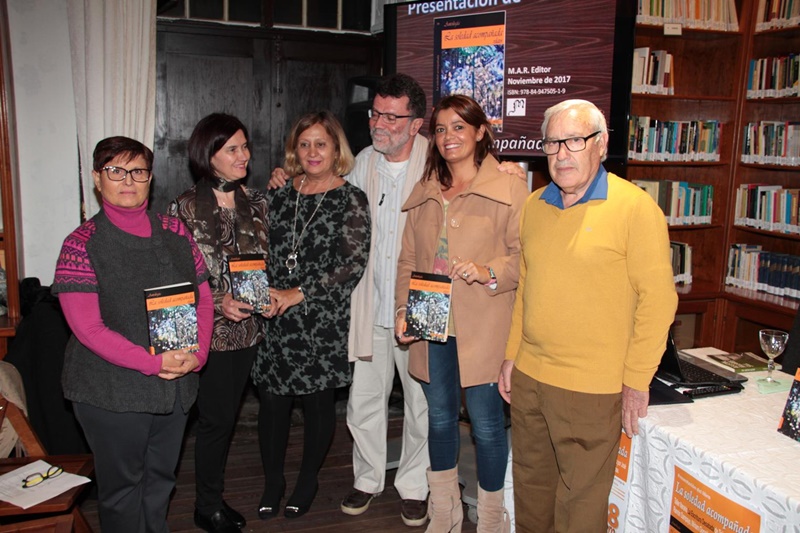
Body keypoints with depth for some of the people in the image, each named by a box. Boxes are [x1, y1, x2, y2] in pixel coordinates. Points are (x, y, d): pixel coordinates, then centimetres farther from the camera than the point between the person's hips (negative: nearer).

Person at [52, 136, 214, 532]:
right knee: (122, 487, 11)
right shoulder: (82, 245, -9)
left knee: (160, 480, 19)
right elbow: (88, 328, -15)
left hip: (176, 386, 4)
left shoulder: (175, 233, 4)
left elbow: (204, 299, 5)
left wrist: (197, 354, -11)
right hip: (112, 392, -4)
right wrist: (152, 363, -21)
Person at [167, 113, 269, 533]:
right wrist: (218, 303, -19)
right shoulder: (186, 208, -9)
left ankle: (214, 497, 33)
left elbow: (268, 258, 14)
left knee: (226, 416, 16)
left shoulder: (256, 201, 6)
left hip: (249, 326, 5)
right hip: (210, 330, -5)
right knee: (216, 418, 3)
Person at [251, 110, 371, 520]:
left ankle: (308, 481, 32)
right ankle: (272, 480, 29)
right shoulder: (281, 195, 9)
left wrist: (300, 293, -17)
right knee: (272, 401, 6)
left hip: (324, 321, -3)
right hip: (277, 318, 4)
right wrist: (265, 296, -4)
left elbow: (354, 263, -13)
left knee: (318, 402, 9)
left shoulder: (350, 199, -5)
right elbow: (265, 254, 13)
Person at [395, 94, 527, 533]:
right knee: (440, 419, 17)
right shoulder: (424, 193, 12)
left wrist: (490, 272, -24)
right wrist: (403, 310, 4)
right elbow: (407, 260, 13)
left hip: (483, 330, -5)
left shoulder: (509, 190, -4)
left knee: (487, 425, 3)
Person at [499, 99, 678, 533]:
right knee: (530, 493, 20)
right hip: (527, 377, 6)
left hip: (591, 388, -5)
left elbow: (658, 299, -11)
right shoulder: (534, 206, 8)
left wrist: (636, 382, -11)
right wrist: (512, 356, 13)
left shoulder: (635, 208, -11)